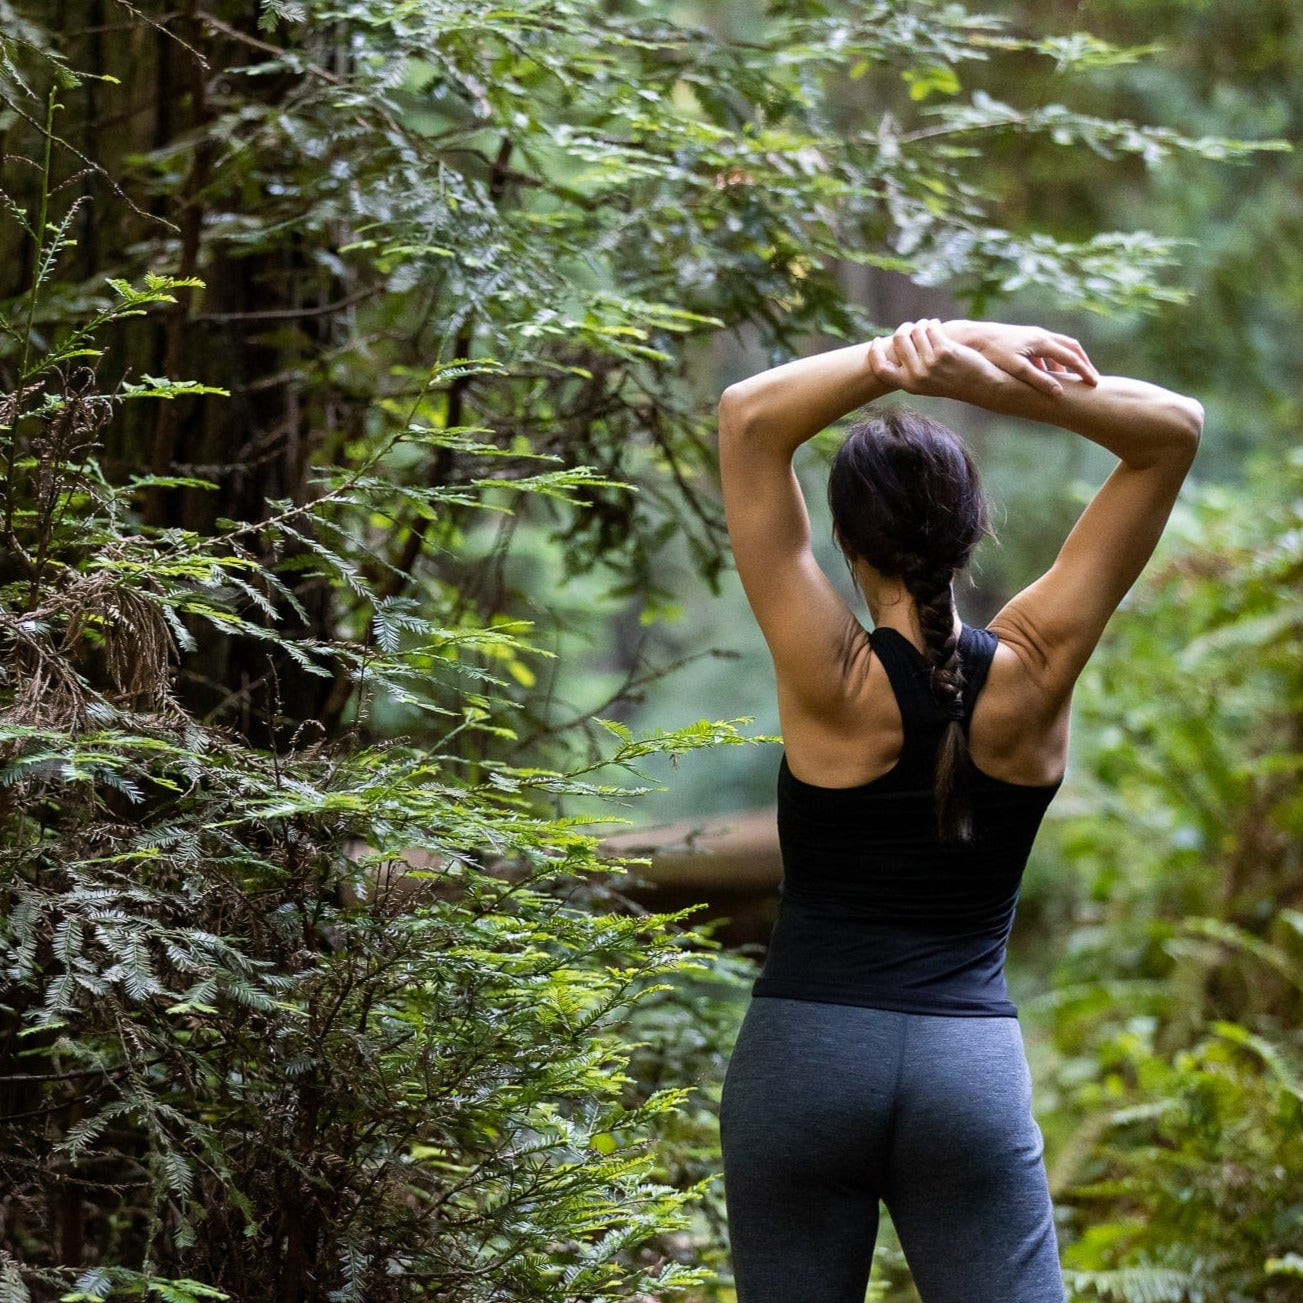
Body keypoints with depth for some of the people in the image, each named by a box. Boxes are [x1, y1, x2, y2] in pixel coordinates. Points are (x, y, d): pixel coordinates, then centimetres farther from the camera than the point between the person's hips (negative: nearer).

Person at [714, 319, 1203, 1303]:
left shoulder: (833, 679, -9)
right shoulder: (1034, 672, -5)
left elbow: (749, 417, -8)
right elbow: (1175, 430, -2)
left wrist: (899, 357, -20)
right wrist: (1001, 388, -19)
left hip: (804, 1047, -1)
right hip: (973, 1063, 1)